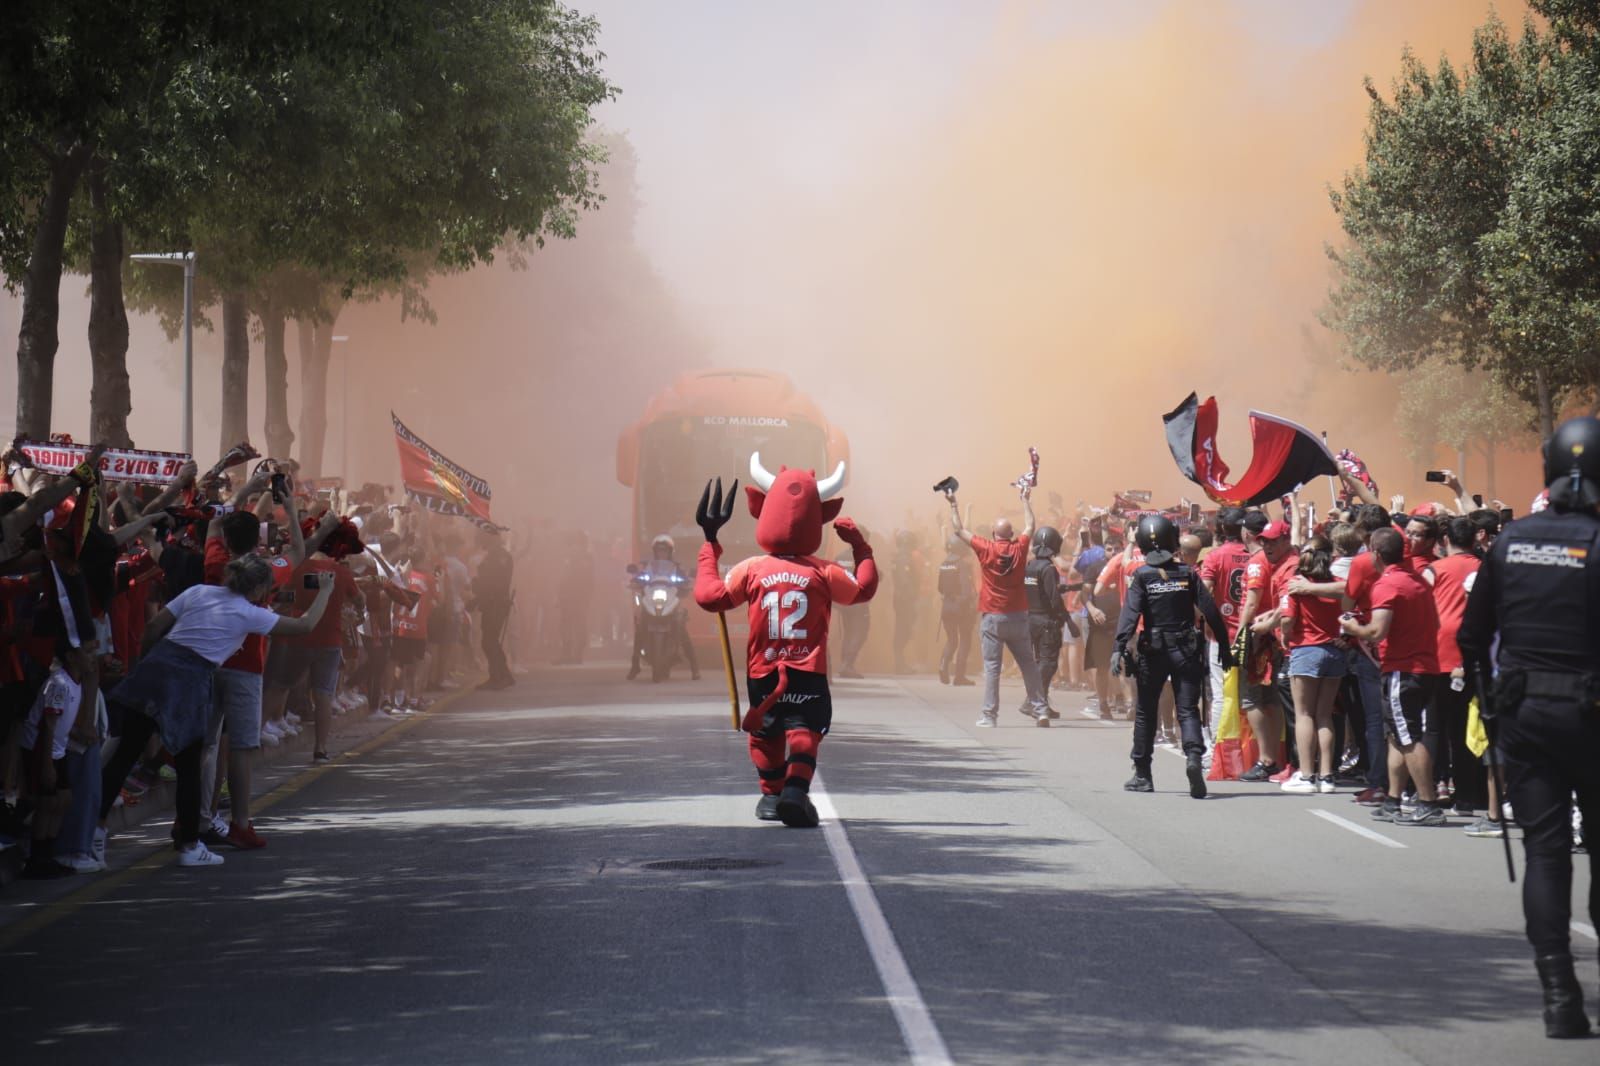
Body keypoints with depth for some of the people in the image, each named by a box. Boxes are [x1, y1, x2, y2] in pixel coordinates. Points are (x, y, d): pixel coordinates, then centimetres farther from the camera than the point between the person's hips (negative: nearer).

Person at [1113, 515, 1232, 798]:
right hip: (1186, 649, 1)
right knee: (1188, 710, 0)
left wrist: (1119, 648, -20)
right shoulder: (1187, 573, 2)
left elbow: (1130, 613, -15)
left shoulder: (1142, 575, -4)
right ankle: (1194, 755, -28)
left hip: (1153, 650, -1)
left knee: (1145, 711, 13)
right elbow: (1210, 610, 0)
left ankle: (1142, 775, 18)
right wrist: (1224, 646, 6)